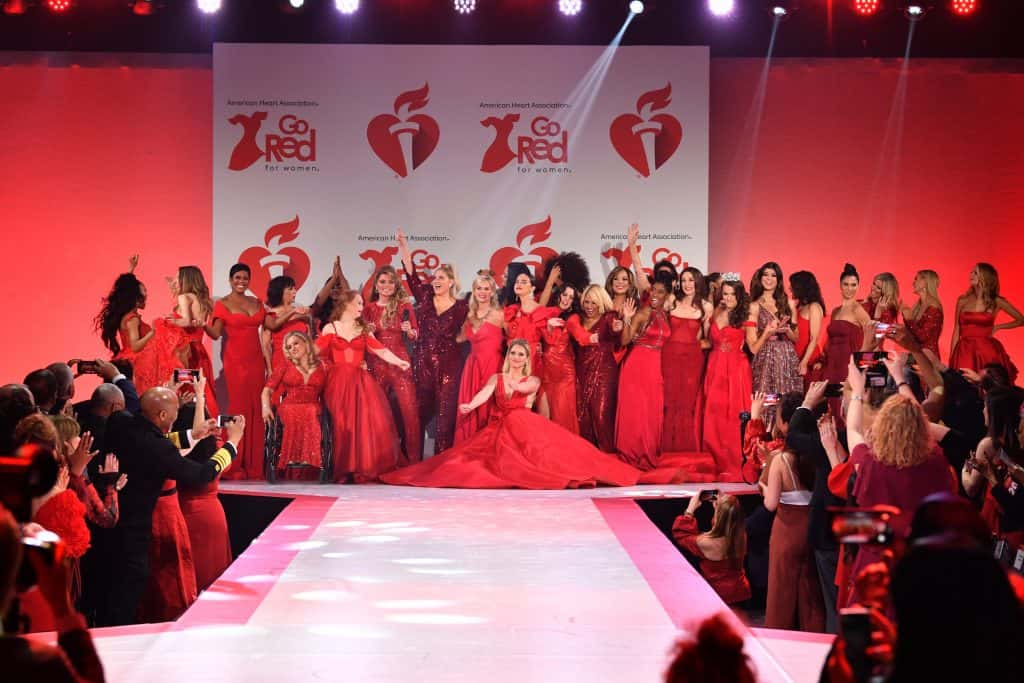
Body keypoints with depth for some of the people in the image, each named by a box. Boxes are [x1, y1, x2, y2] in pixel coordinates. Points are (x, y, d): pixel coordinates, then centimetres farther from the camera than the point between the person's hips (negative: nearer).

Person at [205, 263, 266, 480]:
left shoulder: (256, 303, 16)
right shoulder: (222, 304, 2)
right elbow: (215, 333, -9)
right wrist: (202, 324, -26)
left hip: (255, 361, 5)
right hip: (235, 361, -5)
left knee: (256, 409, 0)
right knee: (239, 407, -10)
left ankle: (254, 466, 3)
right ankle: (235, 467, -7)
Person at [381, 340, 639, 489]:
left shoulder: (533, 380, 12)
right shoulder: (496, 378, 15)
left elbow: (526, 388, -14)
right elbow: (485, 393, -8)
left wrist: (514, 384, -36)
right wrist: (470, 405, -29)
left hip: (524, 425, -2)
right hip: (499, 428, 2)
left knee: (536, 444, -32)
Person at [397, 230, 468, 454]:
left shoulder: (461, 306, 0)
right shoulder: (425, 297, 4)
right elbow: (412, 276, -9)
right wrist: (404, 249, -17)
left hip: (449, 365, -2)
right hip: (423, 362, 2)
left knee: (447, 413, -3)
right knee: (420, 412, 6)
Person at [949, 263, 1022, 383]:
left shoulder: (997, 302, 3)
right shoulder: (962, 300, 7)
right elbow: (956, 331, 9)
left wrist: (997, 327, 6)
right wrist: (951, 359, 4)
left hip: (988, 352, -1)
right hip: (965, 352, 1)